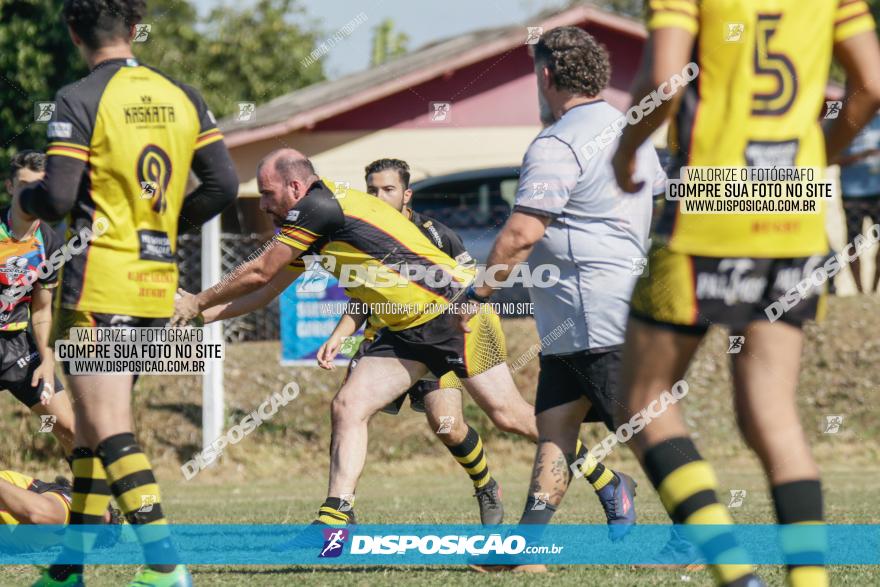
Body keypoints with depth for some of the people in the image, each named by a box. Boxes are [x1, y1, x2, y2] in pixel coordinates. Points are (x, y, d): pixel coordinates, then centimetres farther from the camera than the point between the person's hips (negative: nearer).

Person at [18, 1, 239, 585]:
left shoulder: (79, 100, -11)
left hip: (100, 282, -7)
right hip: (158, 283, 7)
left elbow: (57, 198, -14)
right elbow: (224, 183, 5)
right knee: (93, 425, 15)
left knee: (108, 427, -8)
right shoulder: (182, 97, 7)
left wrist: (25, 198, 8)